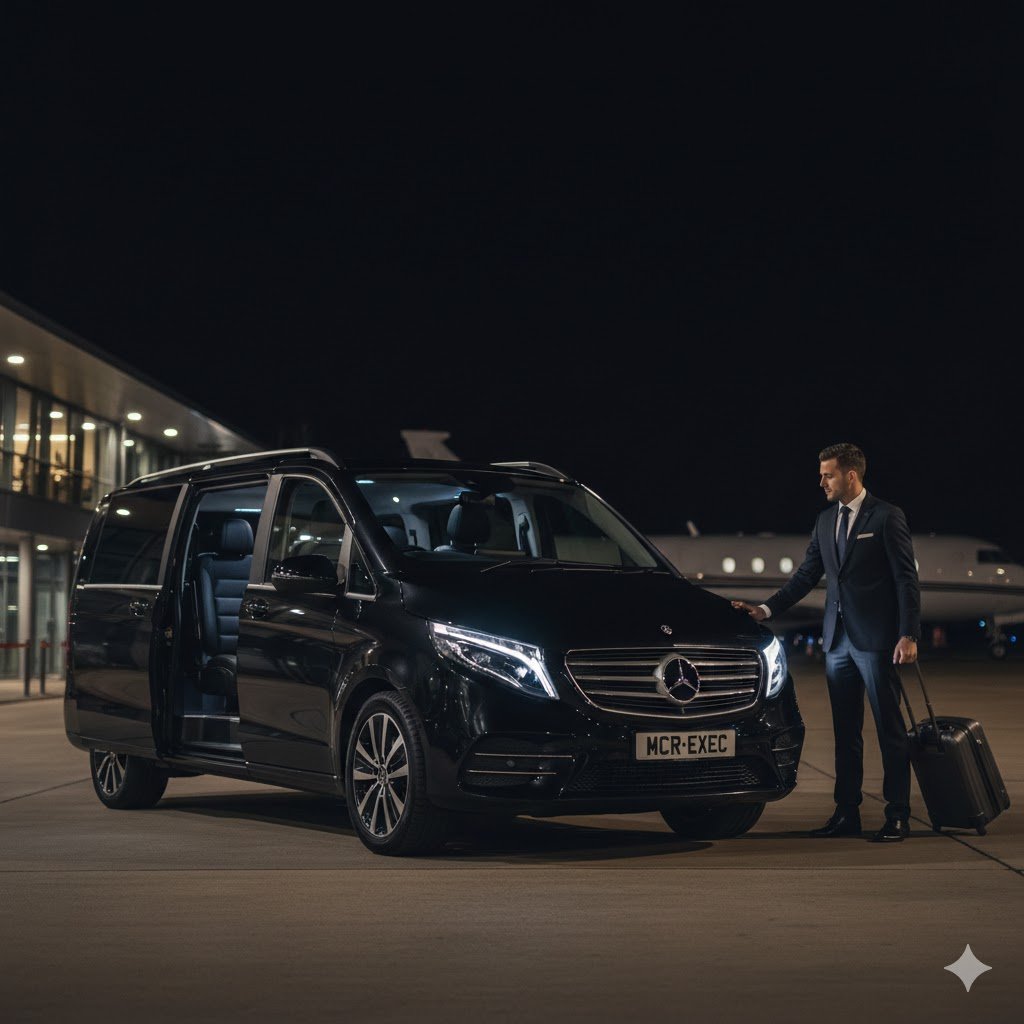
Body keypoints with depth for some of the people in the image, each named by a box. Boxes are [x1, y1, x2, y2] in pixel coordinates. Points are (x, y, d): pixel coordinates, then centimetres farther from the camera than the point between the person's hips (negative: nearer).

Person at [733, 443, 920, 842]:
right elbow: (806, 575, 14)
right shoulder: (825, 520, 13)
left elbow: (906, 580, -8)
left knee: (890, 730, -1)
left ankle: (897, 817, 3)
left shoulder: (886, 517, -6)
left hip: (876, 640, -7)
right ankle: (847, 813, 16)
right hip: (838, 640, 7)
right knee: (845, 731, 10)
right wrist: (767, 608, 3)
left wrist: (908, 636, -15)